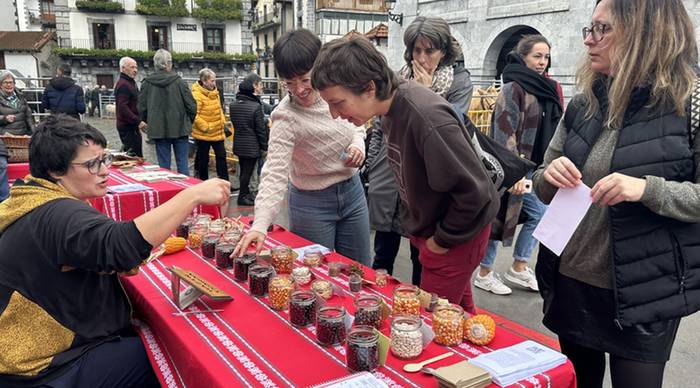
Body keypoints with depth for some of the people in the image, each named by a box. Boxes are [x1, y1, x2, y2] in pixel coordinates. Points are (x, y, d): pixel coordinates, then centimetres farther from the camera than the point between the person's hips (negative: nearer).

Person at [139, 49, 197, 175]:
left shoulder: (147, 83, -2)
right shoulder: (178, 81, -8)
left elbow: (142, 108, 3)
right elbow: (191, 105, -7)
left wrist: (149, 123, 19)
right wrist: (188, 121, 10)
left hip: (158, 130, 2)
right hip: (180, 128, -1)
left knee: (163, 164, 8)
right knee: (182, 162, 6)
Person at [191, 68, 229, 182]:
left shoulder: (214, 92, 7)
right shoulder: (196, 94, -17)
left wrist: (223, 122, 9)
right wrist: (206, 127, -19)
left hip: (218, 132, 7)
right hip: (203, 134, -7)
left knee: (221, 155, 8)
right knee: (203, 159, 7)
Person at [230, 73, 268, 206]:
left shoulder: (233, 105, 2)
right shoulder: (256, 106, -18)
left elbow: (234, 123, 9)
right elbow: (260, 129, -15)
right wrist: (264, 146, -7)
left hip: (238, 144, 7)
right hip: (252, 145, -7)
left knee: (243, 170, 17)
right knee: (247, 171, 3)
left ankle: (245, 194, 29)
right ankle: (243, 197, 12)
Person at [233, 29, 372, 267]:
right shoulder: (286, 118, -23)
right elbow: (275, 173, -30)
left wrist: (358, 144, -11)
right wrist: (260, 225, -42)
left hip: (352, 191, 5)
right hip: (312, 204, -5)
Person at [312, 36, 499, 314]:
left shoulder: (426, 117, -32)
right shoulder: (393, 107, -5)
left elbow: (473, 190, -28)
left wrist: (443, 238, -15)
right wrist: (420, 225, 9)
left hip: (458, 236, -8)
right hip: (428, 227, 8)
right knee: (458, 315, 23)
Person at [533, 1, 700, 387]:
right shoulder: (582, 105, 3)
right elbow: (543, 187, 9)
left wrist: (648, 189, -27)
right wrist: (549, 176, -14)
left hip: (643, 297, -5)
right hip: (571, 284, 5)